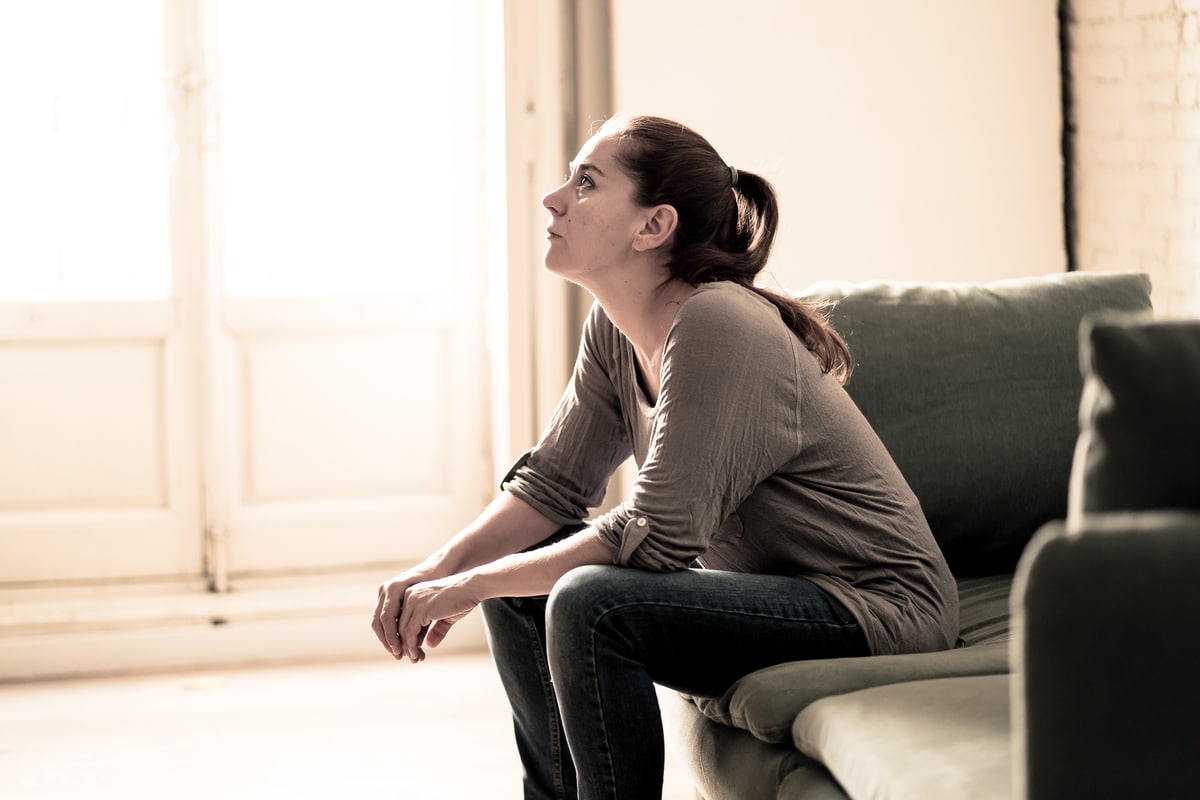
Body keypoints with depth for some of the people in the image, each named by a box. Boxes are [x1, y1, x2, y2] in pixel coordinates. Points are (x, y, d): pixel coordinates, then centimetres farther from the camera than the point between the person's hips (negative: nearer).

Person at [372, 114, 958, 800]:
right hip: (761, 583, 9)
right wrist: (441, 571, -10)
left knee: (591, 605, -27)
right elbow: (553, 480, 7)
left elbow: (655, 539, -26)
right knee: (520, 577, 8)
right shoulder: (615, 327, 3)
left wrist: (471, 586, -19)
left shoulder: (717, 326, -25)